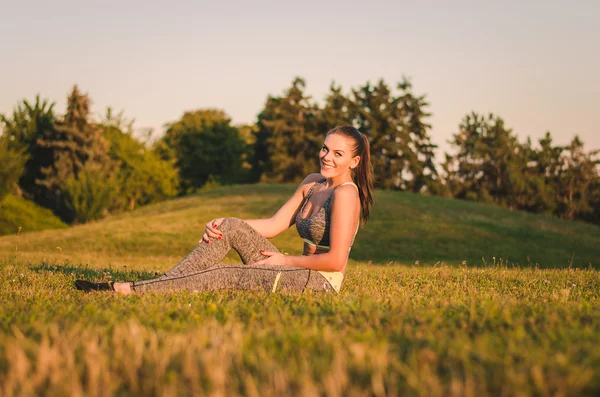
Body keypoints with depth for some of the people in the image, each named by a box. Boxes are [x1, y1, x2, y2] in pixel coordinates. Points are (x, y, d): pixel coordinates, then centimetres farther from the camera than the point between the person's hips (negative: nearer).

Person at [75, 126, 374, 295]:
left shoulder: (345, 194, -16)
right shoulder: (313, 183, 11)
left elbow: (336, 260, -22)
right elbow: (274, 225, 11)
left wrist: (285, 260, -10)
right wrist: (223, 224, -3)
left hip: (321, 283, -8)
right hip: (300, 273, 8)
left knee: (224, 276, -18)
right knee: (231, 227, -6)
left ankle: (127, 290, -18)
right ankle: (163, 283, -15)